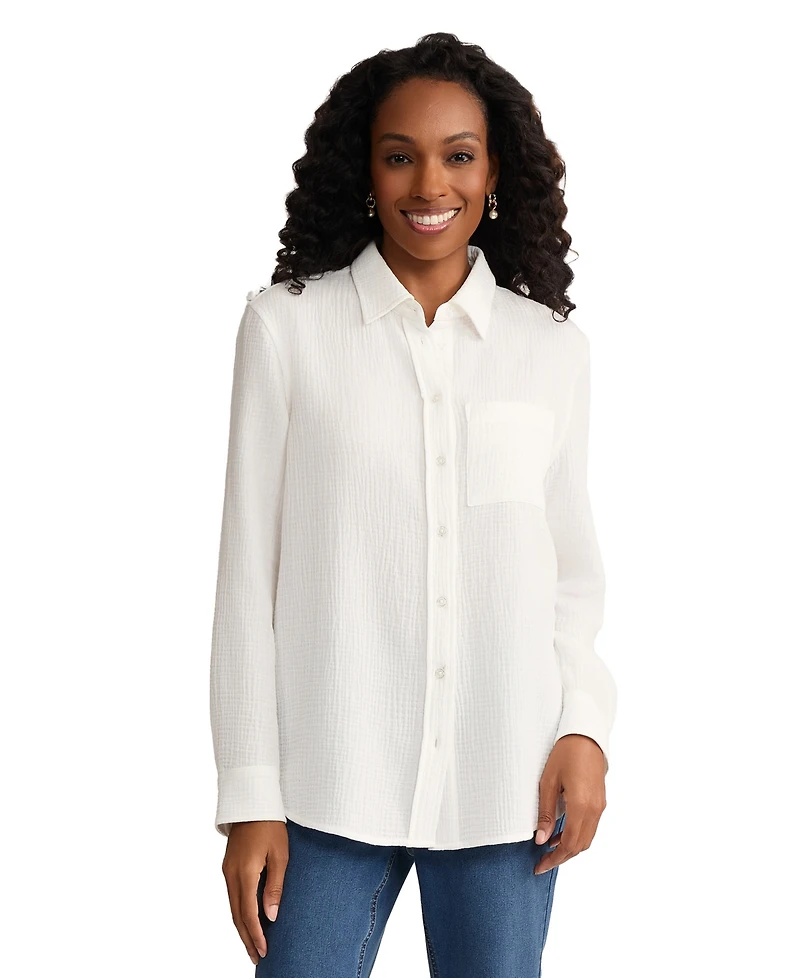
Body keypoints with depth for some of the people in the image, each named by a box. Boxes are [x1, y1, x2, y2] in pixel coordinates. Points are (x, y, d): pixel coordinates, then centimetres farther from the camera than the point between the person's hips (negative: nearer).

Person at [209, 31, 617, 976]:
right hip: (333, 778, -2)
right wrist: (250, 794, -3)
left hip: (506, 781, 2)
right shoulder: (287, 324, -1)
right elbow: (249, 566, -1)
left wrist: (585, 727, -4)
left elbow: (575, 566, 12)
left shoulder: (551, 347, 5)